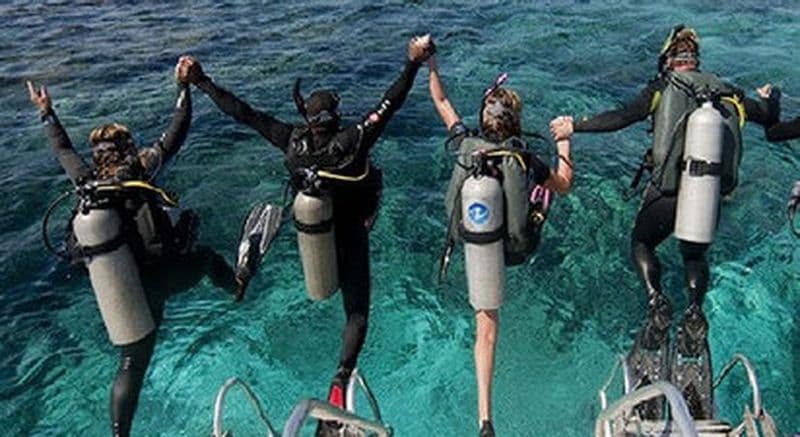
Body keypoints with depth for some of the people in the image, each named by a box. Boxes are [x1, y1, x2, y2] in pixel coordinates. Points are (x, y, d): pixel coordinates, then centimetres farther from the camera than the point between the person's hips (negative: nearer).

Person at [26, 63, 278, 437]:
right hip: (159, 276, -4)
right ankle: (239, 282, 55)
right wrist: (184, 85, 4)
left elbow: (63, 149, 20)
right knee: (207, 256, 27)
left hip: (122, 290, 5)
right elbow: (177, 133, -6)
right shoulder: (137, 170, -12)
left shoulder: (86, 183, 1)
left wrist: (46, 113, 35)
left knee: (132, 364, 15)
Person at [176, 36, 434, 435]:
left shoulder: (293, 143, -19)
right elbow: (390, 103, -24)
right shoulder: (354, 143, -27)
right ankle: (341, 378, -11)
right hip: (349, 238, -4)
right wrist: (414, 63, -17)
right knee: (357, 312, 6)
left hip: (309, 235, 4)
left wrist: (200, 81, -6)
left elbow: (242, 113, -14)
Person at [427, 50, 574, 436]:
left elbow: (441, 102, 7)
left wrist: (431, 64, 19)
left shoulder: (465, 144, -10)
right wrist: (564, 142, 15)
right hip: (514, 247, -1)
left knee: (486, 328, 16)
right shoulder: (525, 160, -14)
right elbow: (565, 186, 4)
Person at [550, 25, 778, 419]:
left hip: (666, 191, -3)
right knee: (695, 255, 26)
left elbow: (622, 117, -14)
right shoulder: (726, 92, 9)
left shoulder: (662, 88, -1)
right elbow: (770, 118, 20)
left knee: (641, 243, 21)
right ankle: (695, 309, 2)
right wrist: (768, 99, 42)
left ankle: (657, 300, -2)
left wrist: (575, 126, -6)